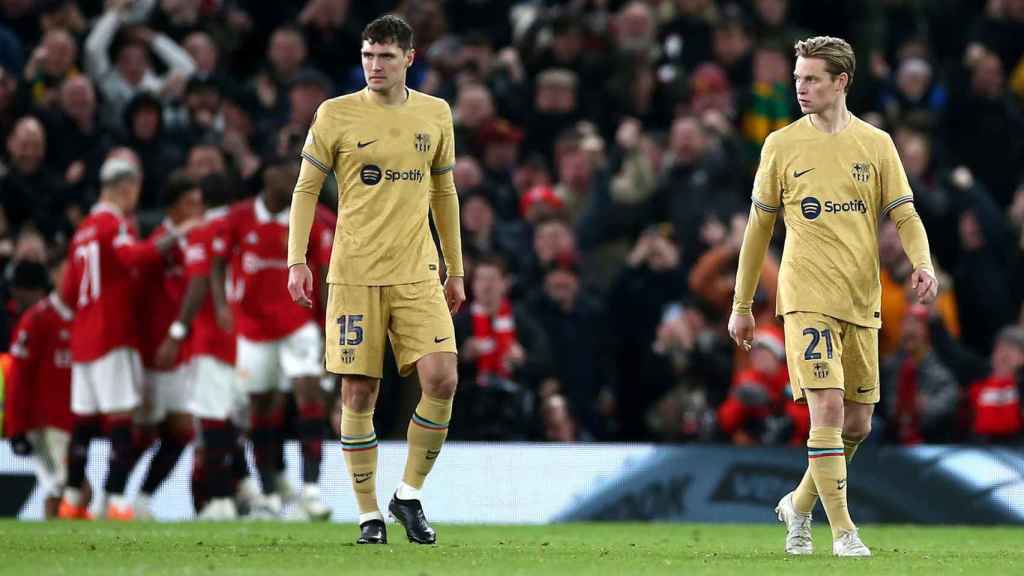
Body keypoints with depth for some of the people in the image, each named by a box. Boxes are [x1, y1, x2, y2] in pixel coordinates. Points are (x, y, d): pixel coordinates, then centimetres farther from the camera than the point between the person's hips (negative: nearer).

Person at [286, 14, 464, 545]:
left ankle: (409, 496, 5)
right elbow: (306, 189, 3)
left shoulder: (435, 114, 9)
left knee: (441, 380, -13)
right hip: (354, 276, -2)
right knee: (358, 393, -2)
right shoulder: (336, 115, 0)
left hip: (417, 275, 2)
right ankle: (369, 514, 9)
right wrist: (297, 261, -7)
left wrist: (455, 271, 18)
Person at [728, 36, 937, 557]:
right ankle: (843, 531, -10)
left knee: (857, 424, 7)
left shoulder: (875, 144, 6)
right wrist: (741, 306, 10)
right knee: (827, 409, -16)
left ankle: (799, 505, 30)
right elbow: (759, 227, 8)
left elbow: (905, 216, 4)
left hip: (861, 303, 3)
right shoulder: (782, 146, 3)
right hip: (808, 299, -3)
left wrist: (922, 264, -17)